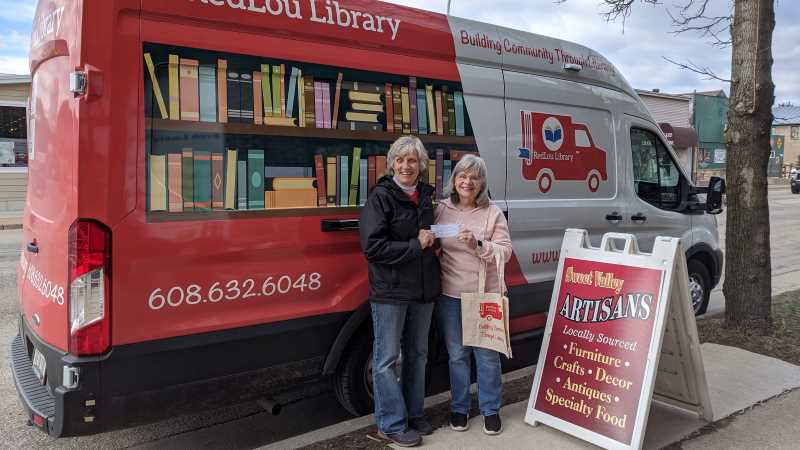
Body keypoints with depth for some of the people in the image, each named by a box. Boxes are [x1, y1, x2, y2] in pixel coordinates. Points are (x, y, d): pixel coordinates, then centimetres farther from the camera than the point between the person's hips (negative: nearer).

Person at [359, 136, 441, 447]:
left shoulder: (425, 196, 11)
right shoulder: (381, 197, -9)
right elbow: (372, 246, -17)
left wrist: (432, 240, 3)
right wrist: (416, 246, -15)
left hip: (423, 290, 7)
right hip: (390, 292, -7)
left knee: (417, 354, 16)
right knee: (387, 359, 1)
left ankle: (413, 414, 31)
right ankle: (391, 424, 13)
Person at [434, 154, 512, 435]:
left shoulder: (493, 213, -2)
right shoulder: (441, 210, 3)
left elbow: (505, 252, -7)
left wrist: (477, 245, -21)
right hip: (450, 296, 1)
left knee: (487, 355, 7)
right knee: (456, 354, 11)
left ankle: (490, 410, 24)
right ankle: (459, 408, 27)